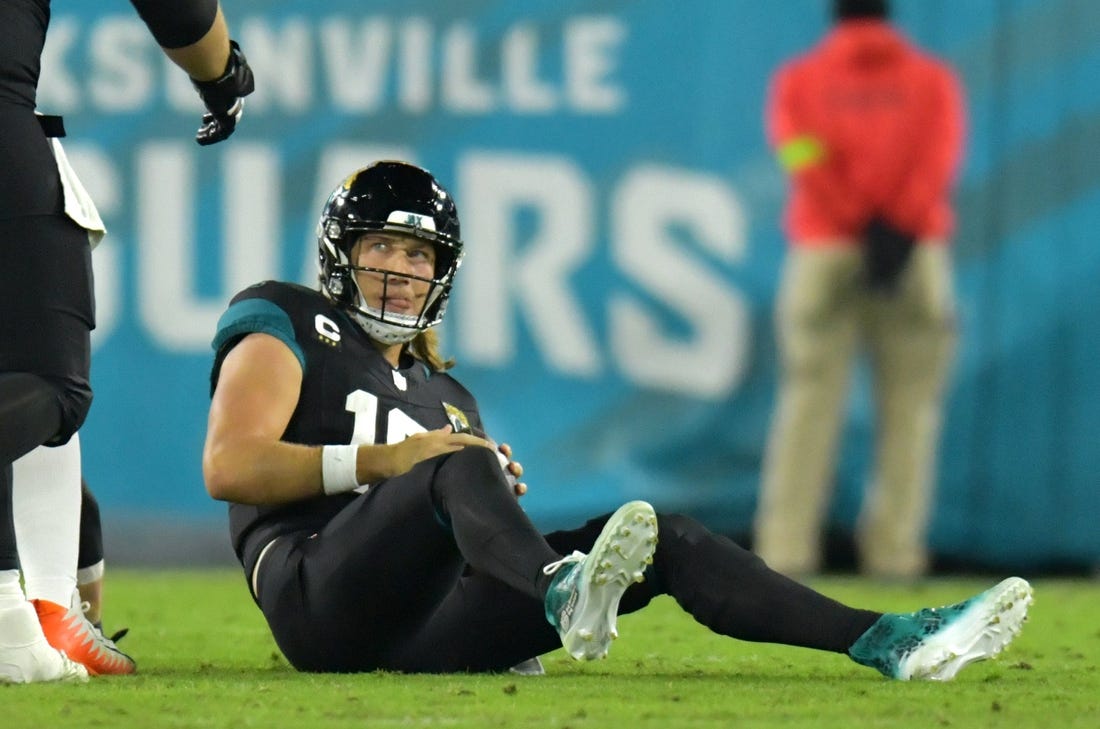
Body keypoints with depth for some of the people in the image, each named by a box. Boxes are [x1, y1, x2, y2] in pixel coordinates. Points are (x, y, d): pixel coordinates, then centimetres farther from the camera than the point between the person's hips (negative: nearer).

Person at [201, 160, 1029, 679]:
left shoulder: (442, 394, 33)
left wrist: (495, 499, 8)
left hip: (419, 637, 6)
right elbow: (229, 467, -4)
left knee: (666, 540, -6)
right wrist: (377, 461, -11)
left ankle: (889, 640, -17)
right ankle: (566, 593, -67)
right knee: (460, 463, -34)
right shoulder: (284, 327, 13)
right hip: (319, 603, -6)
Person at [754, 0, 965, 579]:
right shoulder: (934, 80, 10)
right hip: (919, 258, 0)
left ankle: (785, 546, -7)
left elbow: (806, 158, -6)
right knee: (909, 407, 2)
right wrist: (897, 232, -14)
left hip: (823, 252, 0)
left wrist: (862, 225, -11)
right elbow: (938, 161, -6)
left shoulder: (798, 80, 9)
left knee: (808, 402, 0)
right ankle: (894, 548, -5)